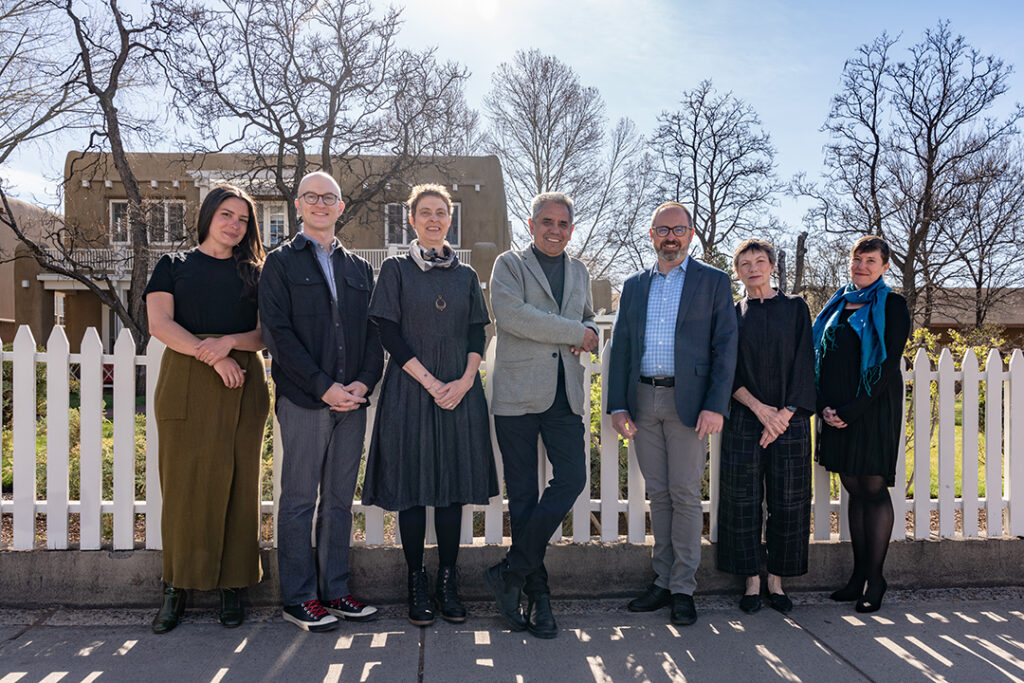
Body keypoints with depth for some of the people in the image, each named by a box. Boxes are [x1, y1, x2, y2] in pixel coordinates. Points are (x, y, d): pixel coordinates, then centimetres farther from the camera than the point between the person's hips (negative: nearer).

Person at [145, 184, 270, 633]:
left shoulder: (253, 273, 15)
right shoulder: (173, 265, 12)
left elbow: (265, 333, 7)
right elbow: (159, 323, -2)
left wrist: (229, 341, -14)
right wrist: (212, 356, -14)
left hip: (241, 386, 1)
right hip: (185, 385, -1)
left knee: (235, 483, 0)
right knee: (183, 482, -1)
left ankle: (230, 584, 9)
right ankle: (177, 586, 9)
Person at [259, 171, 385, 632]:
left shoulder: (359, 268, 17)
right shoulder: (281, 262, 3)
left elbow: (373, 332, 13)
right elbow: (277, 333, -6)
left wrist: (364, 382, -4)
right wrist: (324, 387, -14)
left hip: (352, 399, 4)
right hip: (303, 400, -4)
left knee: (340, 500, 10)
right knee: (300, 499, 2)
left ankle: (335, 590, 20)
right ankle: (299, 598, 13)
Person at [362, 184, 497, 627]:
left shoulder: (466, 276, 12)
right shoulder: (395, 270, 3)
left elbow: (477, 334, 8)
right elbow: (389, 334, -5)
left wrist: (465, 381, -9)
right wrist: (430, 382, -12)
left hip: (459, 391, 3)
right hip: (410, 391, -2)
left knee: (454, 486, 5)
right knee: (413, 485, 1)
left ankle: (448, 584, 16)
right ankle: (417, 585, 14)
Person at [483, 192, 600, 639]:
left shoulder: (579, 272, 20)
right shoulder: (509, 265, 4)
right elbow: (511, 314, -14)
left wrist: (588, 333, 7)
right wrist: (572, 332, -11)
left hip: (565, 394, 4)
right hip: (518, 393, -4)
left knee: (571, 479, -9)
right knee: (522, 494, 2)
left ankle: (511, 572, 4)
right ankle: (537, 592, 15)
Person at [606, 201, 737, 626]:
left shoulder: (713, 282, 4)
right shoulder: (634, 286, 14)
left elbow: (725, 348, -2)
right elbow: (620, 348, 12)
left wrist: (715, 406, -12)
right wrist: (617, 406, 3)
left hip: (687, 400, -3)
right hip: (643, 402, 4)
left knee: (685, 494, -1)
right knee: (658, 494, 10)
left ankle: (683, 589, 11)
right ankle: (663, 581, 20)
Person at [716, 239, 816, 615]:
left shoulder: (795, 308, 7)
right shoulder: (731, 314, 8)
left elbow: (803, 365, 1)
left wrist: (785, 413, -9)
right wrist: (758, 408, -12)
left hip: (789, 420, 0)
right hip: (743, 421, 0)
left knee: (787, 503, 3)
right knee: (744, 502, 1)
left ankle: (776, 580, 17)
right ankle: (752, 581, 13)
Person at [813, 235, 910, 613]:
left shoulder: (892, 305, -2)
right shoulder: (838, 303, 14)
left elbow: (888, 364, -9)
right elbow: (822, 356, 12)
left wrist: (851, 410, -15)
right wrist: (825, 405, -3)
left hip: (874, 408, -5)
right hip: (837, 409, 5)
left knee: (873, 488, -2)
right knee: (853, 489, 9)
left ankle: (875, 578, 7)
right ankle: (859, 573, 17)